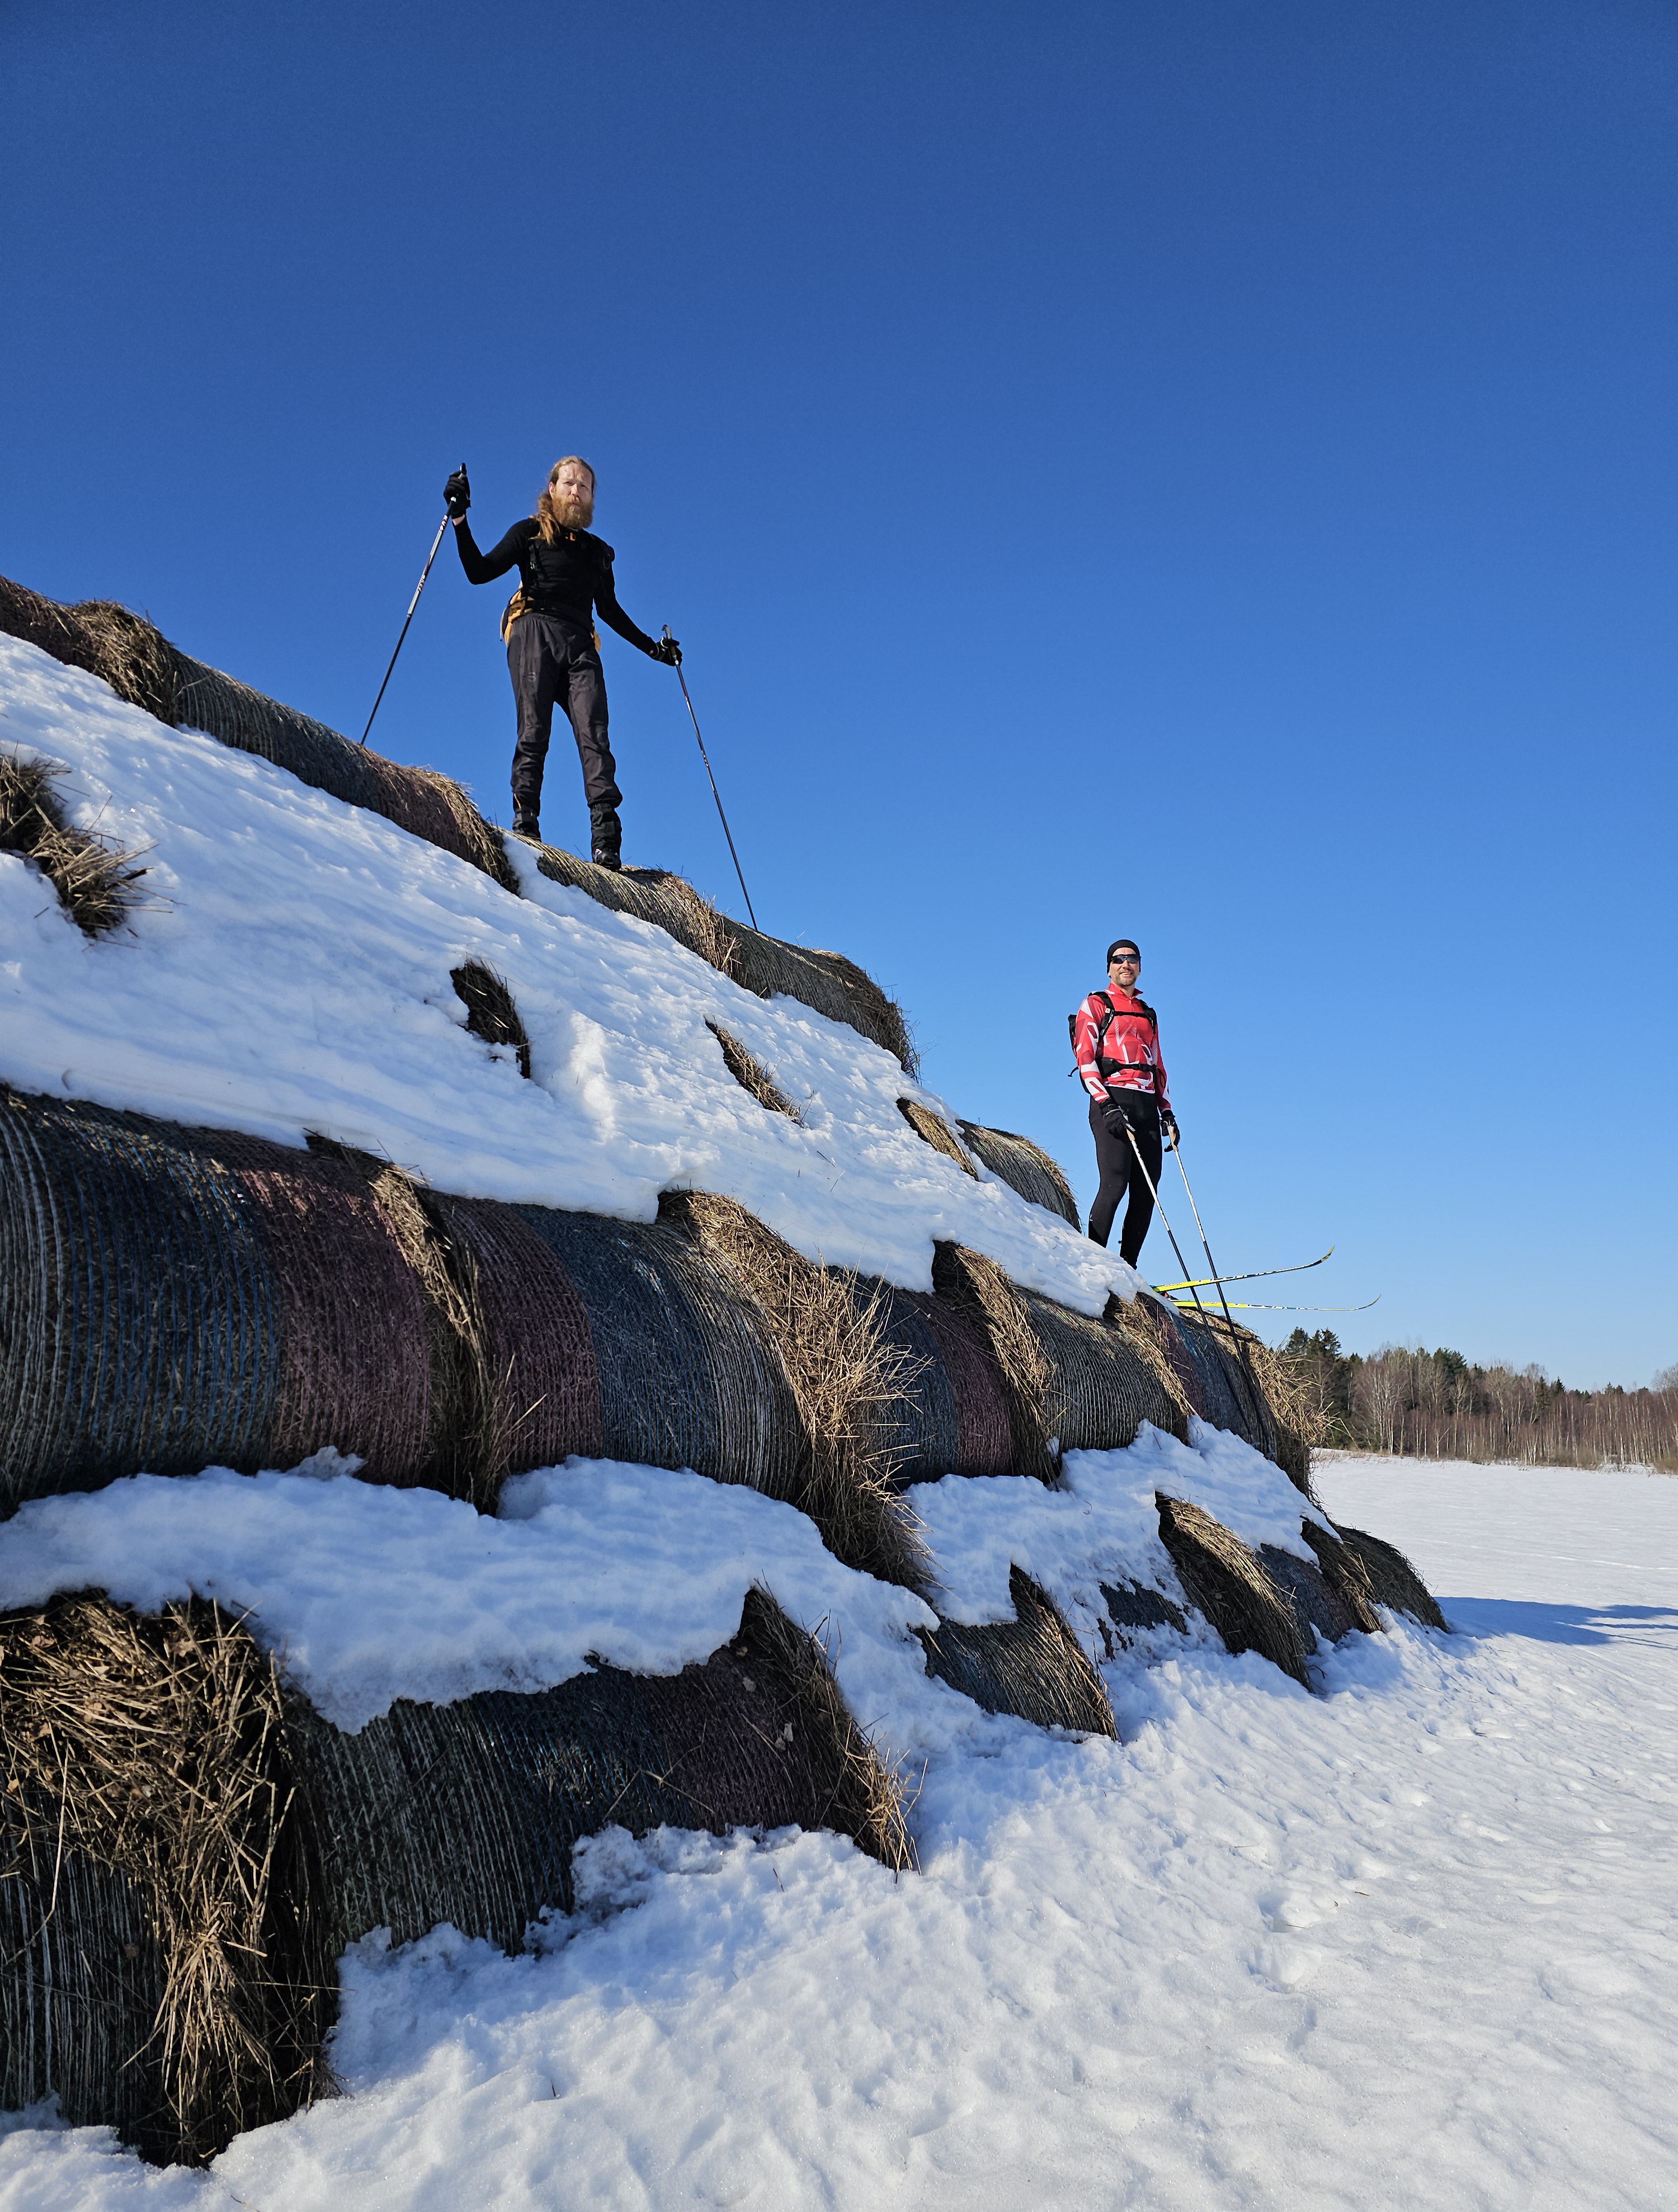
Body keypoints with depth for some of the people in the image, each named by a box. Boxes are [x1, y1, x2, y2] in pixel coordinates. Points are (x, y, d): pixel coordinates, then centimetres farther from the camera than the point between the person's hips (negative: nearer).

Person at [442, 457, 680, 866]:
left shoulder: (598, 551, 27)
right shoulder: (529, 533, 15)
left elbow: (609, 609, 34)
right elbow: (479, 572, 5)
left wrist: (652, 647, 29)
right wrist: (460, 519, -6)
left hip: (580, 646, 2)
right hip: (535, 633, -2)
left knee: (594, 735, -16)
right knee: (534, 731, -15)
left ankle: (606, 841, -28)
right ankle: (525, 824, -17)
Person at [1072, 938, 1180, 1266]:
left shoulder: (1148, 1014, 27)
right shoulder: (1095, 1005, 9)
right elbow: (1085, 1058, -2)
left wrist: (1166, 1113, 15)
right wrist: (1107, 1106, -14)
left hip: (1147, 1104, 6)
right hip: (1112, 1101, -6)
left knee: (1146, 1191, -2)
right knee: (1115, 1183, -18)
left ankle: (1127, 1268, 2)